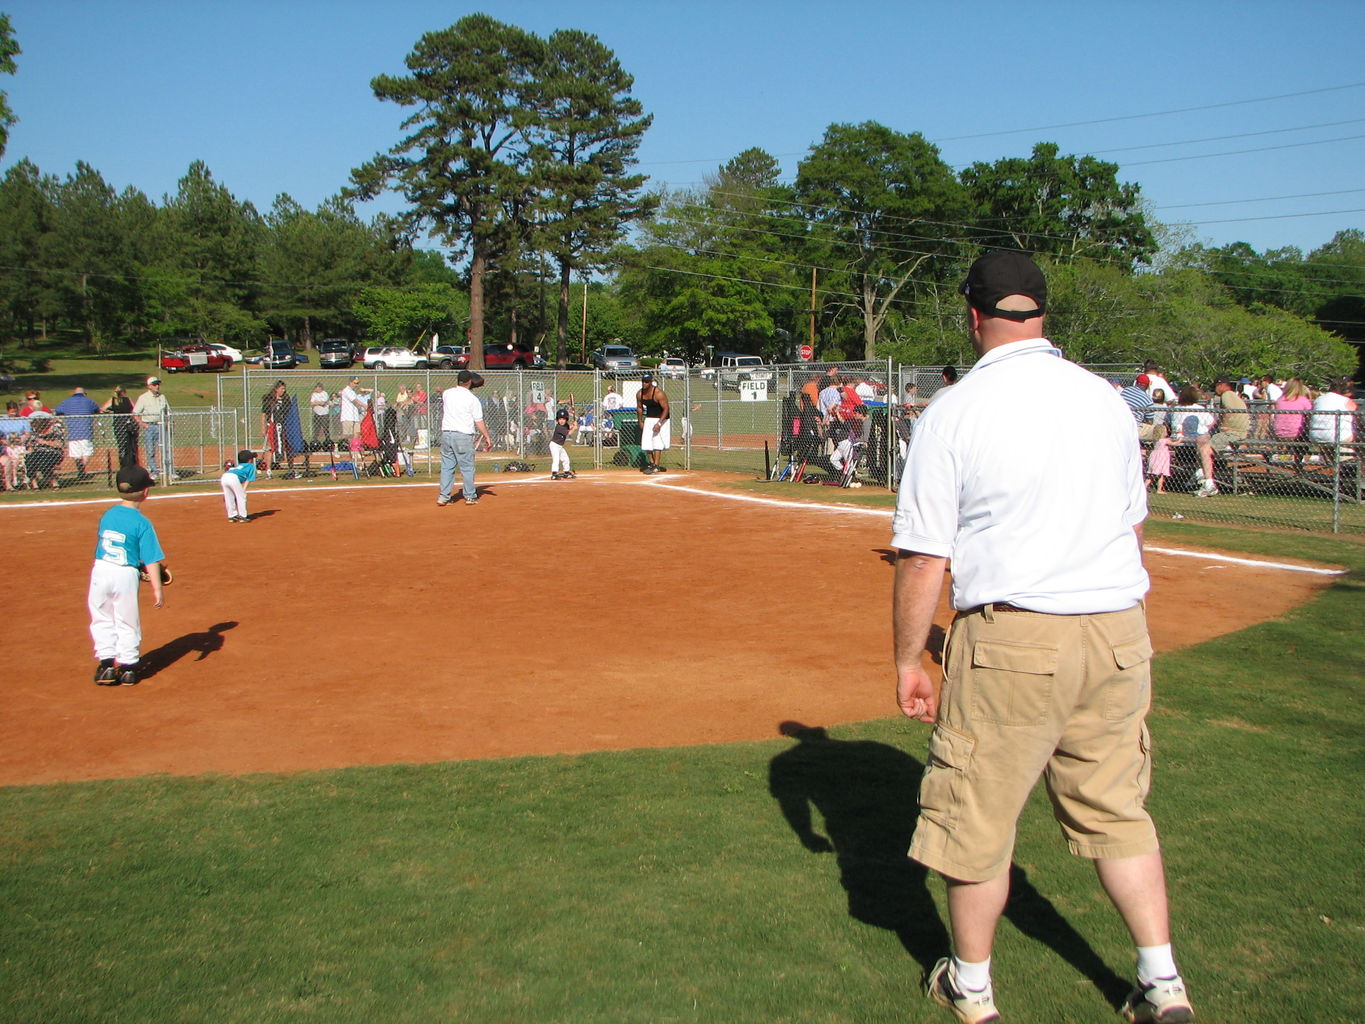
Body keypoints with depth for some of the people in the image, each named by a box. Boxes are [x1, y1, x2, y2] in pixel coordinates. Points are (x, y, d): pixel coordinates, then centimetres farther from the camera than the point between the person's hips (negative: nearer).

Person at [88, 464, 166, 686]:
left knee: (102, 619, 17)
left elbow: (101, 547, 15)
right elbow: (151, 560, -14)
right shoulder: (142, 523, -12)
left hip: (100, 570, 4)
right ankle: (127, 666, 19)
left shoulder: (107, 515, 4)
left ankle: (106, 664, 17)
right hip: (125, 576, -4)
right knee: (127, 622, 11)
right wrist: (157, 588, -11)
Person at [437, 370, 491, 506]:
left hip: (446, 433, 4)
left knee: (447, 466, 9)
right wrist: (487, 437, 2)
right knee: (467, 467, 5)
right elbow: (479, 422, -6)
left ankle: (443, 496, 7)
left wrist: (466, 387, 30)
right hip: (463, 435, -4)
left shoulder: (446, 393, 5)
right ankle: (470, 496, 11)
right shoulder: (472, 399, -7)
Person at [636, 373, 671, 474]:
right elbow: (639, 408, 13)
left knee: (657, 441, -12)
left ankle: (656, 466, -12)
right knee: (646, 442, 3)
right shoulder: (639, 394, -5)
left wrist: (659, 423, -28)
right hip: (648, 419, 6)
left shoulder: (658, 393, -24)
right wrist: (640, 421, 11)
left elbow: (666, 409, -22)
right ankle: (652, 463, 18)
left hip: (661, 419, -6)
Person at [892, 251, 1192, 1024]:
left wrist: (908, 659, 0)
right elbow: (1134, 525, 16)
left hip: (1014, 639, -5)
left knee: (977, 816, 11)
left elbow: (922, 557, -9)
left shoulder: (954, 410, -8)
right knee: (1117, 811, 20)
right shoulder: (1107, 399, 8)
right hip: (1119, 635, 5)